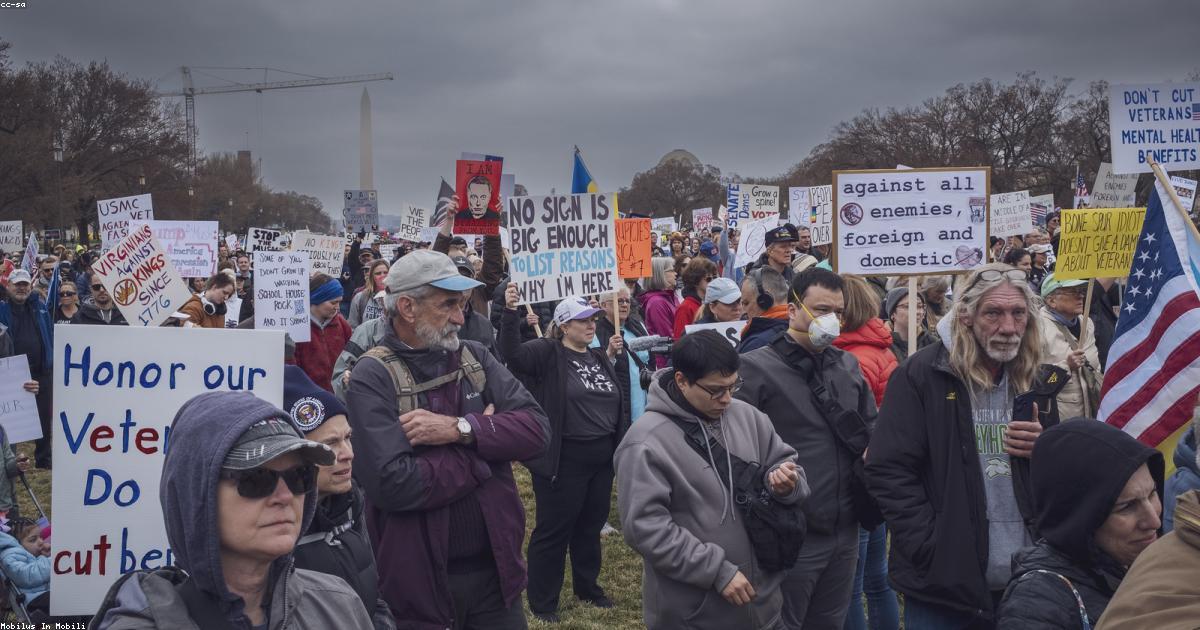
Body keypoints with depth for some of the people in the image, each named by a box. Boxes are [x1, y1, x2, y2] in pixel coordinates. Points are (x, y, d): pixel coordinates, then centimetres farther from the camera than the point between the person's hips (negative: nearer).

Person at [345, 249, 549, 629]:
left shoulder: (475, 358, 4)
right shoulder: (373, 378, -13)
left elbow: (537, 430, -5)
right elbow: (392, 484, -25)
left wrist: (461, 429, -20)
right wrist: (485, 441, -13)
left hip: (494, 568, 4)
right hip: (419, 582, -4)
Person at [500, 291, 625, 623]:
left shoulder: (599, 358, 12)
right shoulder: (548, 353, -9)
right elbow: (513, 353, -28)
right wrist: (510, 312, -37)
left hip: (602, 458, 7)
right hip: (563, 460, -7)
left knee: (591, 526, 19)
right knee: (554, 530, 2)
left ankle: (587, 586, 37)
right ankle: (542, 601, 15)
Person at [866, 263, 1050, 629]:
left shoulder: (1034, 383, 10)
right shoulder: (920, 377, -7)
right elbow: (889, 472, -12)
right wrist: (932, 551, -18)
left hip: (1024, 581, 5)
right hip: (944, 582, -5)